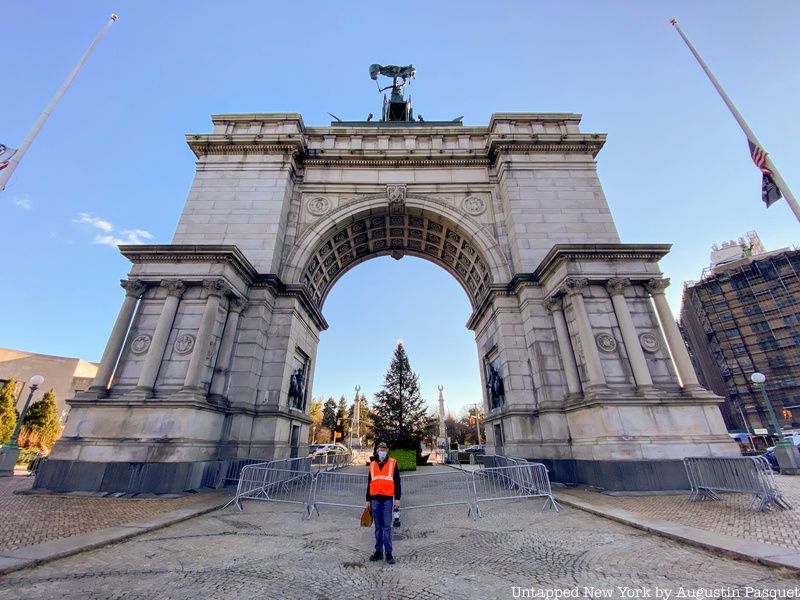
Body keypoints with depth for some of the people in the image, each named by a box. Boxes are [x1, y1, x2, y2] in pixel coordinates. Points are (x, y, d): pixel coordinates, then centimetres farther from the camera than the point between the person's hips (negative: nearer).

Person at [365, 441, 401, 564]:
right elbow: (369, 482, 16)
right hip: (375, 499, 3)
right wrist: (368, 499, 15)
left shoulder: (393, 463, 2)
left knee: (387, 526, -2)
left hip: (387, 498, -3)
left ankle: (388, 553, 7)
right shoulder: (372, 464, 10)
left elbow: (397, 482, 2)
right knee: (378, 526, 10)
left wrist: (397, 498, -3)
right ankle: (379, 551, 20)